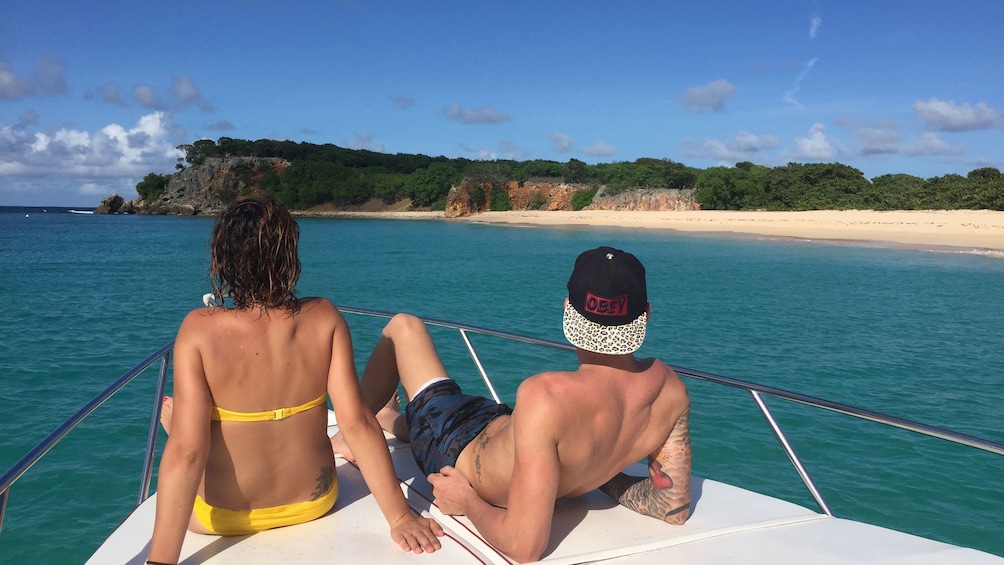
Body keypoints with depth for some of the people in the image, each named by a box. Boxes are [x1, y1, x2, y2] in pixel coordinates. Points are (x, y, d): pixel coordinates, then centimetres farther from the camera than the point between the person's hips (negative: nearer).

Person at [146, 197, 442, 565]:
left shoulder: (199, 329, -22)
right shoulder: (324, 319, -17)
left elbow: (186, 451, -26)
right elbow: (357, 424, -20)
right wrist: (400, 516, -14)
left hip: (224, 516, -2)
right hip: (315, 502, 2)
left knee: (172, 412, 27)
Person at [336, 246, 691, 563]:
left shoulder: (546, 397, -44)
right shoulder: (670, 388, -25)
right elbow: (675, 509, -13)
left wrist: (468, 503, -21)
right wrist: (600, 475, 0)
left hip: (459, 454, -5)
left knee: (402, 326, 15)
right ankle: (394, 420, 67)